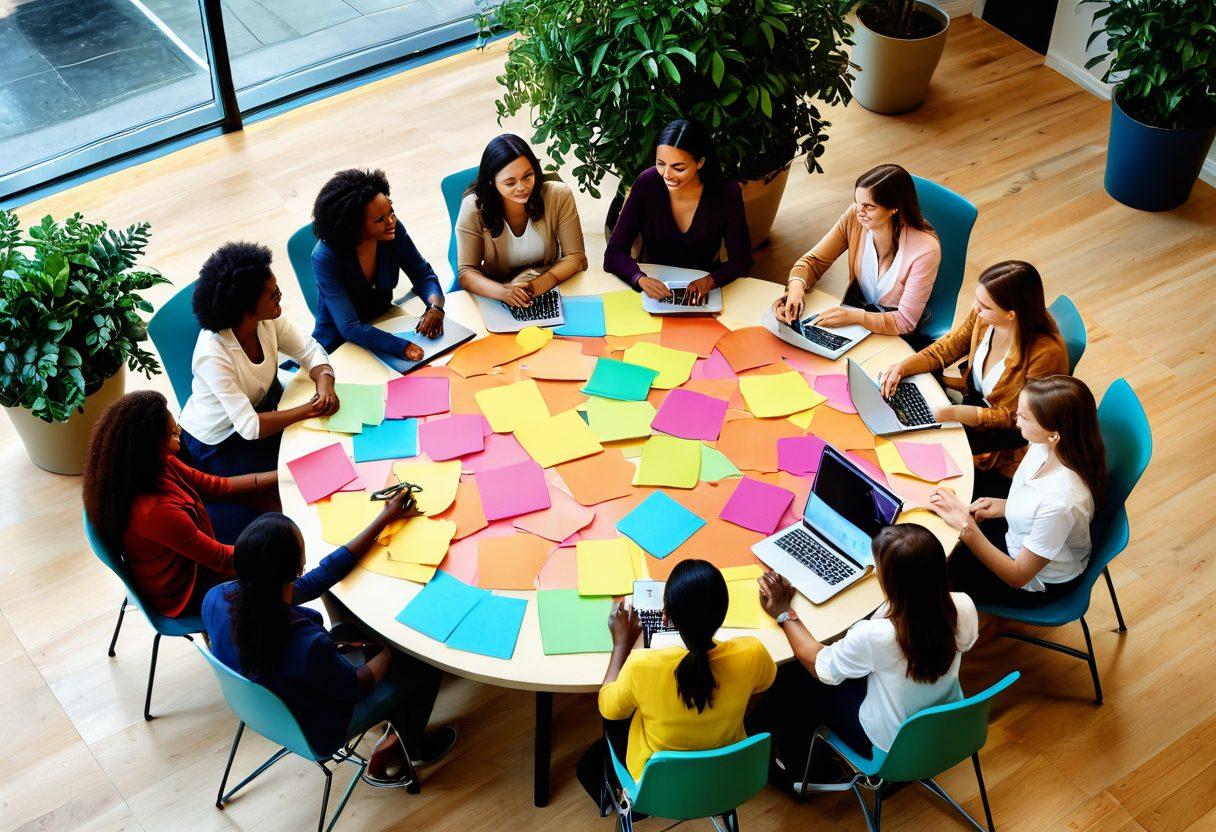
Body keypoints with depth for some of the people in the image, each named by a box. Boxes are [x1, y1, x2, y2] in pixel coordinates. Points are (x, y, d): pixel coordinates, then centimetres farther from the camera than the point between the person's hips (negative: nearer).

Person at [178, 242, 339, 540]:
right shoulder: (213, 355, -36)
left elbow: (308, 350, -4)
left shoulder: (267, 320, -17)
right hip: (218, 445, -7)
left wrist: (324, 382, -25)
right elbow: (250, 427, -35)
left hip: (262, 410, 7)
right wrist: (309, 410, -28)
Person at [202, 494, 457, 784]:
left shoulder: (215, 599, -25)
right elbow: (354, 687, -23)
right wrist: (390, 651, -3)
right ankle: (410, 750, 36)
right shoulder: (306, 643, -45)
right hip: (317, 735, -6)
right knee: (425, 666, 9)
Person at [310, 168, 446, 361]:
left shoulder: (394, 230, -14)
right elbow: (350, 328, -32)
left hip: (385, 326, 5)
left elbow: (422, 273, -2)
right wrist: (404, 347, -45)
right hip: (339, 344, -4)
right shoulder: (325, 257, -27)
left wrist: (435, 307, -25)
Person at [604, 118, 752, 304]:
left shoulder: (727, 193, -12)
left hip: (700, 294, -1)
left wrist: (710, 280, -28)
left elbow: (740, 261, -6)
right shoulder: (647, 184, -13)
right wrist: (640, 279, -32)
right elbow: (614, 253, -11)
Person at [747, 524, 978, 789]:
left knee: (793, 679, 14)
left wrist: (784, 613, -5)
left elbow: (819, 666, -16)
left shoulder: (876, 636, -38)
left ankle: (798, 772, 38)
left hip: (892, 747, -5)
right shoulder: (963, 608, -24)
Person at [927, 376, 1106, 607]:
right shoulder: (1045, 447, -20)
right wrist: (1006, 506, -10)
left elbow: (1018, 576, -29)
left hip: (1041, 582, -7)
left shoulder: (1060, 503, -42)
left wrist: (966, 528, -37)